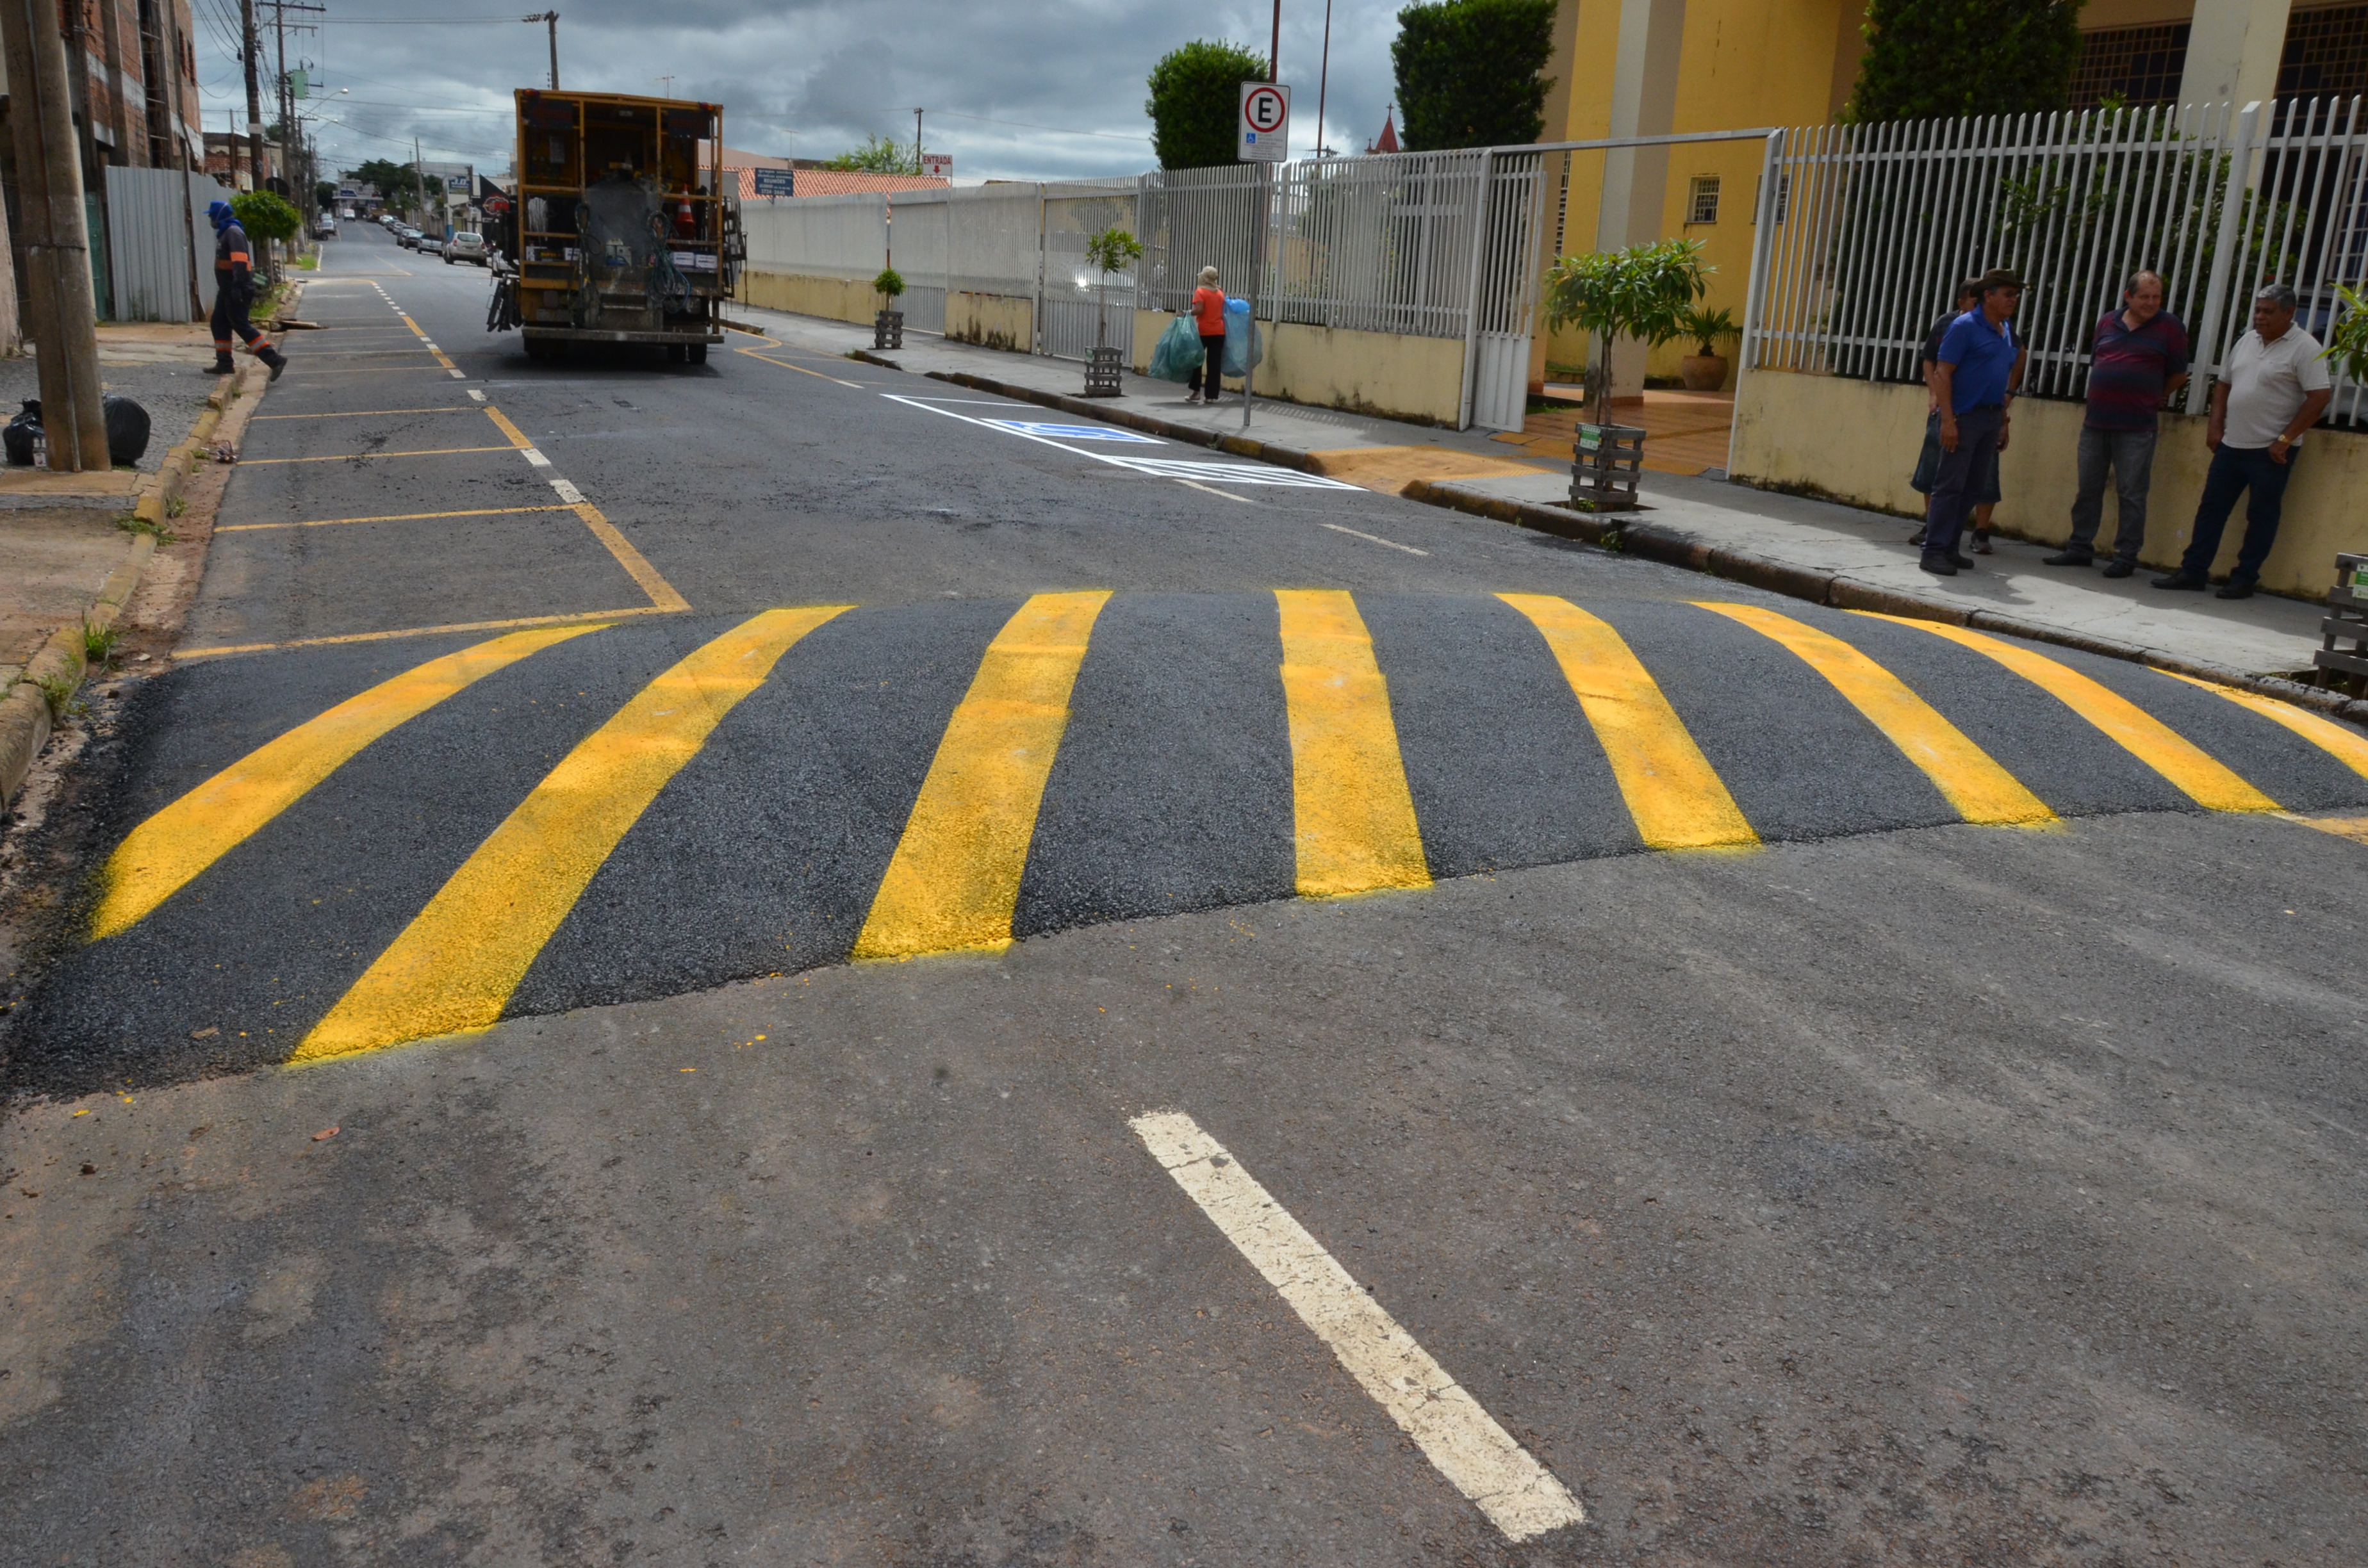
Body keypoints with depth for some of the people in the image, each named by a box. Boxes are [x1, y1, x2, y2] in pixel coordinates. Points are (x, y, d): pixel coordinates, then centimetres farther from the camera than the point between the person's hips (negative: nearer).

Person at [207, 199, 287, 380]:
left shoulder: (233, 232, -14)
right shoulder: (226, 232, 18)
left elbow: (240, 260, -25)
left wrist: (238, 286, -31)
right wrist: (232, 287, 21)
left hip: (236, 290, -10)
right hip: (227, 289, 10)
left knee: (241, 326, -10)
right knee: (219, 324, 12)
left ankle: (275, 360, -13)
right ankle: (224, 363, 17)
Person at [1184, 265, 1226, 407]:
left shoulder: (1200, 292, -7)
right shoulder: (1220, 293, 9)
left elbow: (1199, 310, -18)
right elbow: (1223, 311, 12)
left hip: (1203, 331, -4)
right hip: (1219, 331, 4)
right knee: (1214, 364, 2)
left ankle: (1195, 392, 9)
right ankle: (1212, 396, 0)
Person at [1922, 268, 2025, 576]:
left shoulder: (2009, 331, 15)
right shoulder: (1965, 327, -8)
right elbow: (1942, 373, -13)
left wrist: (2003, 422, 18)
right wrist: (1947, 419, -20)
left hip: (1992, 418, 8)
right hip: (1964, 417, -7)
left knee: (1971, 488, 9)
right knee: (1950, 485, -8)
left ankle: (1949, 548, 15)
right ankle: (1934, 551, -7)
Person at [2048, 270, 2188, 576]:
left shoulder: (2170, 327, 0)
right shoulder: (2108, 322, 10)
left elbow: (2178, 375, 5)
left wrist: (2153, 398, 11)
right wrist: (2102, 398, 14)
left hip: (2136, 427, -4)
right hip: (2096, 421, 4)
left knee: (2131, 495, -1)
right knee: (2087, 489, 10)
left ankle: (2125, 556, 5)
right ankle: (2080, 548, 20)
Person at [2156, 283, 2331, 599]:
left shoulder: (2304, 348, -9)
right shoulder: (2247, 341, 12)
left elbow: (2320, 396, -14)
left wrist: (2286, 439, -17)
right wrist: (2215, 425, 8)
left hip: (2270, 451, -7)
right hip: (2231, 444, 7)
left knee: (2261, 516, 2)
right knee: (2211, 508, 7)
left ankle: (2245, 579, 8)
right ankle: (2193, 571, 13)